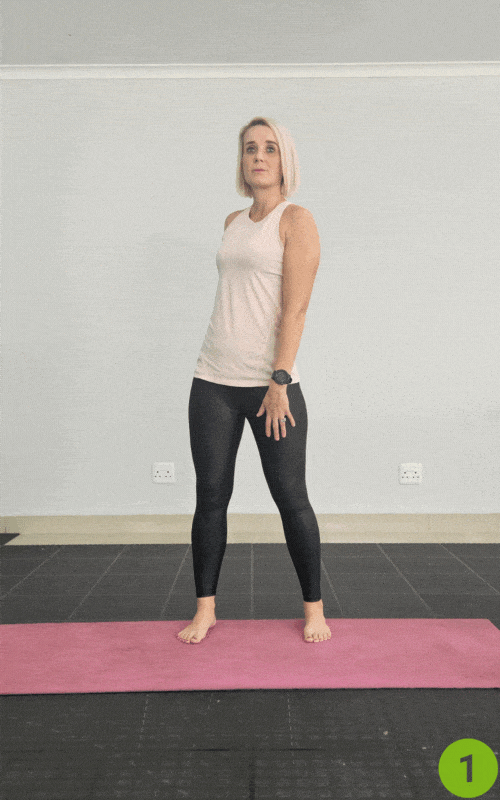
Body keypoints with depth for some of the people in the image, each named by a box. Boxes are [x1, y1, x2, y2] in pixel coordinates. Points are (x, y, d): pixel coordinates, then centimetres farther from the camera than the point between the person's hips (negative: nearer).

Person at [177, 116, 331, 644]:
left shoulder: (296, 220, -2)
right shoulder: (233, 222, 16)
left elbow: (295, 308, -11)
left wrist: (279, 381, -17)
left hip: (270, 382, -5)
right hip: (214, 381, 5)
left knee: (291, 499, 1)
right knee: (211, 498, 6)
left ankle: (313, 608, 16)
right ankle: (204, 609, 18)